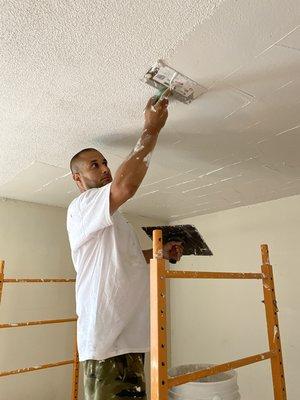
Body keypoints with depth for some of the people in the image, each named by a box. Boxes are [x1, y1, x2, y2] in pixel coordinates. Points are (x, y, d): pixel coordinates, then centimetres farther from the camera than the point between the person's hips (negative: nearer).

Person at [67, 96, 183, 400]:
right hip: (107, 342, -10)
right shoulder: (80, 207, -11)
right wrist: (151, 129, -22)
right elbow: (126, 186, -31)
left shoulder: (111, 220, 20)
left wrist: (161, 252, 13)